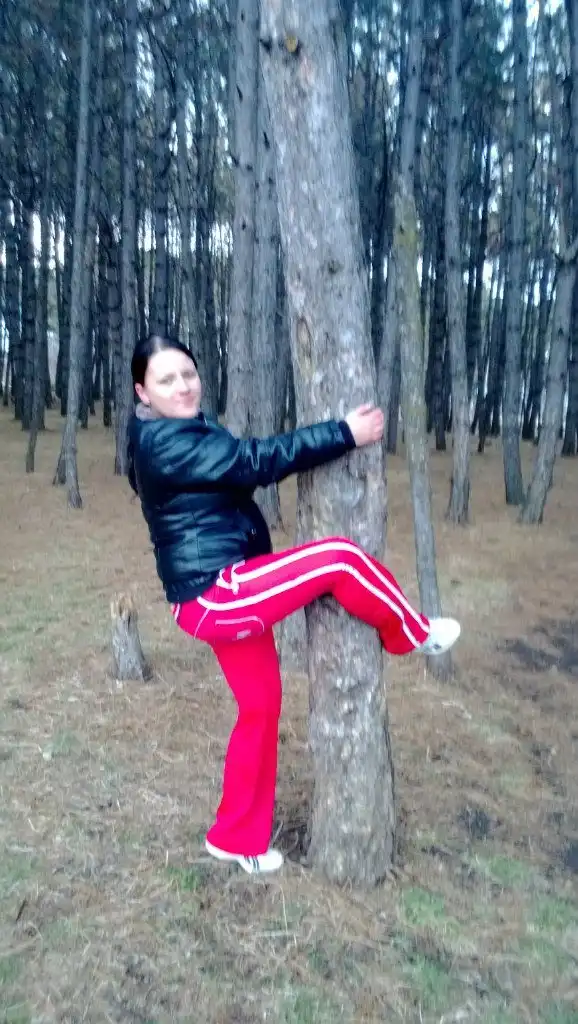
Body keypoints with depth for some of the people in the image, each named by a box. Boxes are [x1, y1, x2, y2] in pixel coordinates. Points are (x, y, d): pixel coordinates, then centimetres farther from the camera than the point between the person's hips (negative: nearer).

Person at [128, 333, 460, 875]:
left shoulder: (188, 433, 15)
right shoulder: (164, 442, -18)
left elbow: (240, 467, 16)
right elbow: (257, 459, -22)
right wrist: (346, 433, -18)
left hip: (227, 595, 10)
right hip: (216, 598, -10)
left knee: (260, 708, 18)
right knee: (339, 557, -15)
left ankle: (237, 839, 34)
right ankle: (413, 634, 12)